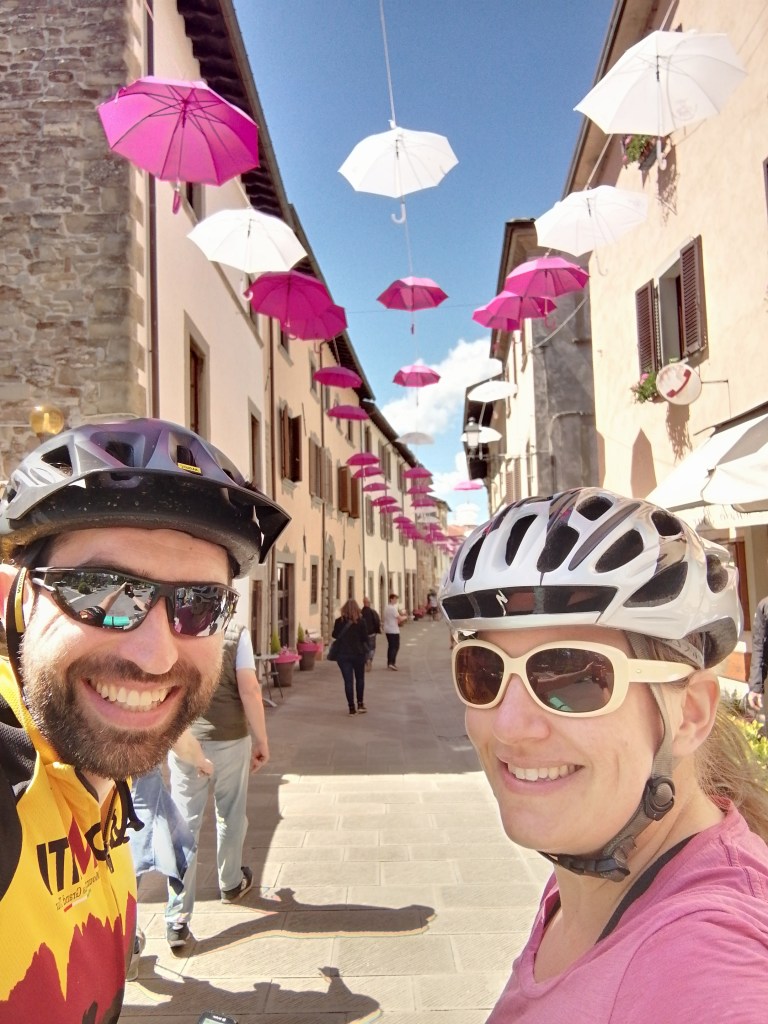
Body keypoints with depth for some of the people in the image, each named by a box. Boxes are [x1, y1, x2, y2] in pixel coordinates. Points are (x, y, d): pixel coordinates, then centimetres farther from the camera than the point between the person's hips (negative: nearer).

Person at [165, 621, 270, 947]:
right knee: (230, 816, 19)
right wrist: (262, 740, -3)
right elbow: (249, 691, -14)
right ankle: (231, 883, 40)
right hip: (229, 739, -1)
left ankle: (177, 920, 8)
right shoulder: (235, 633, -12)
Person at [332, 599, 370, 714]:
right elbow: (365, 638, -6)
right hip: (358, 653, 0)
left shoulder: (339, 621, -6)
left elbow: (335, 635, 4)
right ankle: (360, 703, 14)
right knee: (360, 678, 17)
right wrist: (365, 649, 12)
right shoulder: (361, 621, -8)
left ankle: (352, 707, 4)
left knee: (348, 680, 4)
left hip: (343, 654, 0)